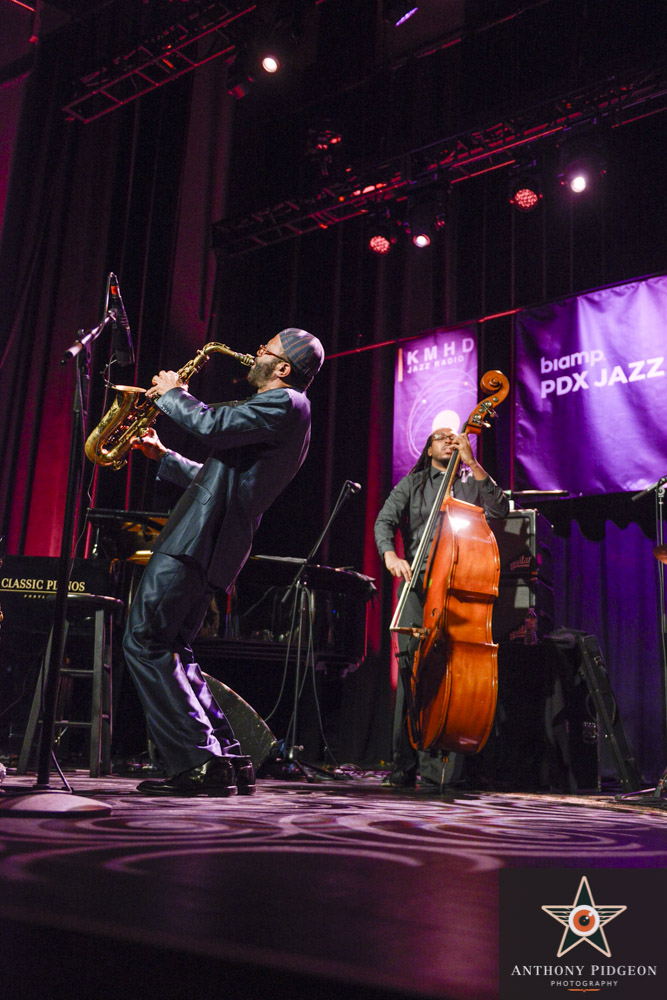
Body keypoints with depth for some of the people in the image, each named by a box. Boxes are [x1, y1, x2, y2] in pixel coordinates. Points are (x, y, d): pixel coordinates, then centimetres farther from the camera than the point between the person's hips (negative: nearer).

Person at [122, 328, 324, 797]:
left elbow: (214, 425, -19)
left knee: (145, 643, -10)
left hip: (197, 542, -11)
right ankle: (228, 760, 11)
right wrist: (164, 455, 27)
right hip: (206, 545, 11)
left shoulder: (286, 404, -6)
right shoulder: (281, 411, 27)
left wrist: (171, 394, -1)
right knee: (170, 651, 12)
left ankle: (199, 761, -11)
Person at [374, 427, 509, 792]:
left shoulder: (473, 483, 20)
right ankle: (403, 766, -2)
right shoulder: (412, 483, 20)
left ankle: (435, 770, -7)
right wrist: (390, 554, -14)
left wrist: (472, 462, -3)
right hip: (418, 583, 0)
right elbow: (385, 521, 7)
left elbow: (499, 509, 0)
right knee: (412, 659, -11)